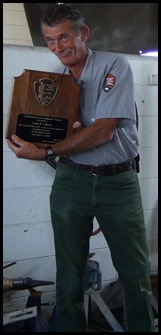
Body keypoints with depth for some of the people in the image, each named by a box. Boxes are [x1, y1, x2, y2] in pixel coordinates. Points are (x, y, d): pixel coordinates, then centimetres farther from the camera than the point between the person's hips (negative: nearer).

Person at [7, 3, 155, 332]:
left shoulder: (115, 66, -7)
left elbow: (104, 131, -17)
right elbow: (48, 131, 6)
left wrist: (46, 152, -20)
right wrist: (71, 132, -17)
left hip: (118, 181, -3)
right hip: (71, 181, 4)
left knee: (136, 274, 3)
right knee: (69, 272, 7)